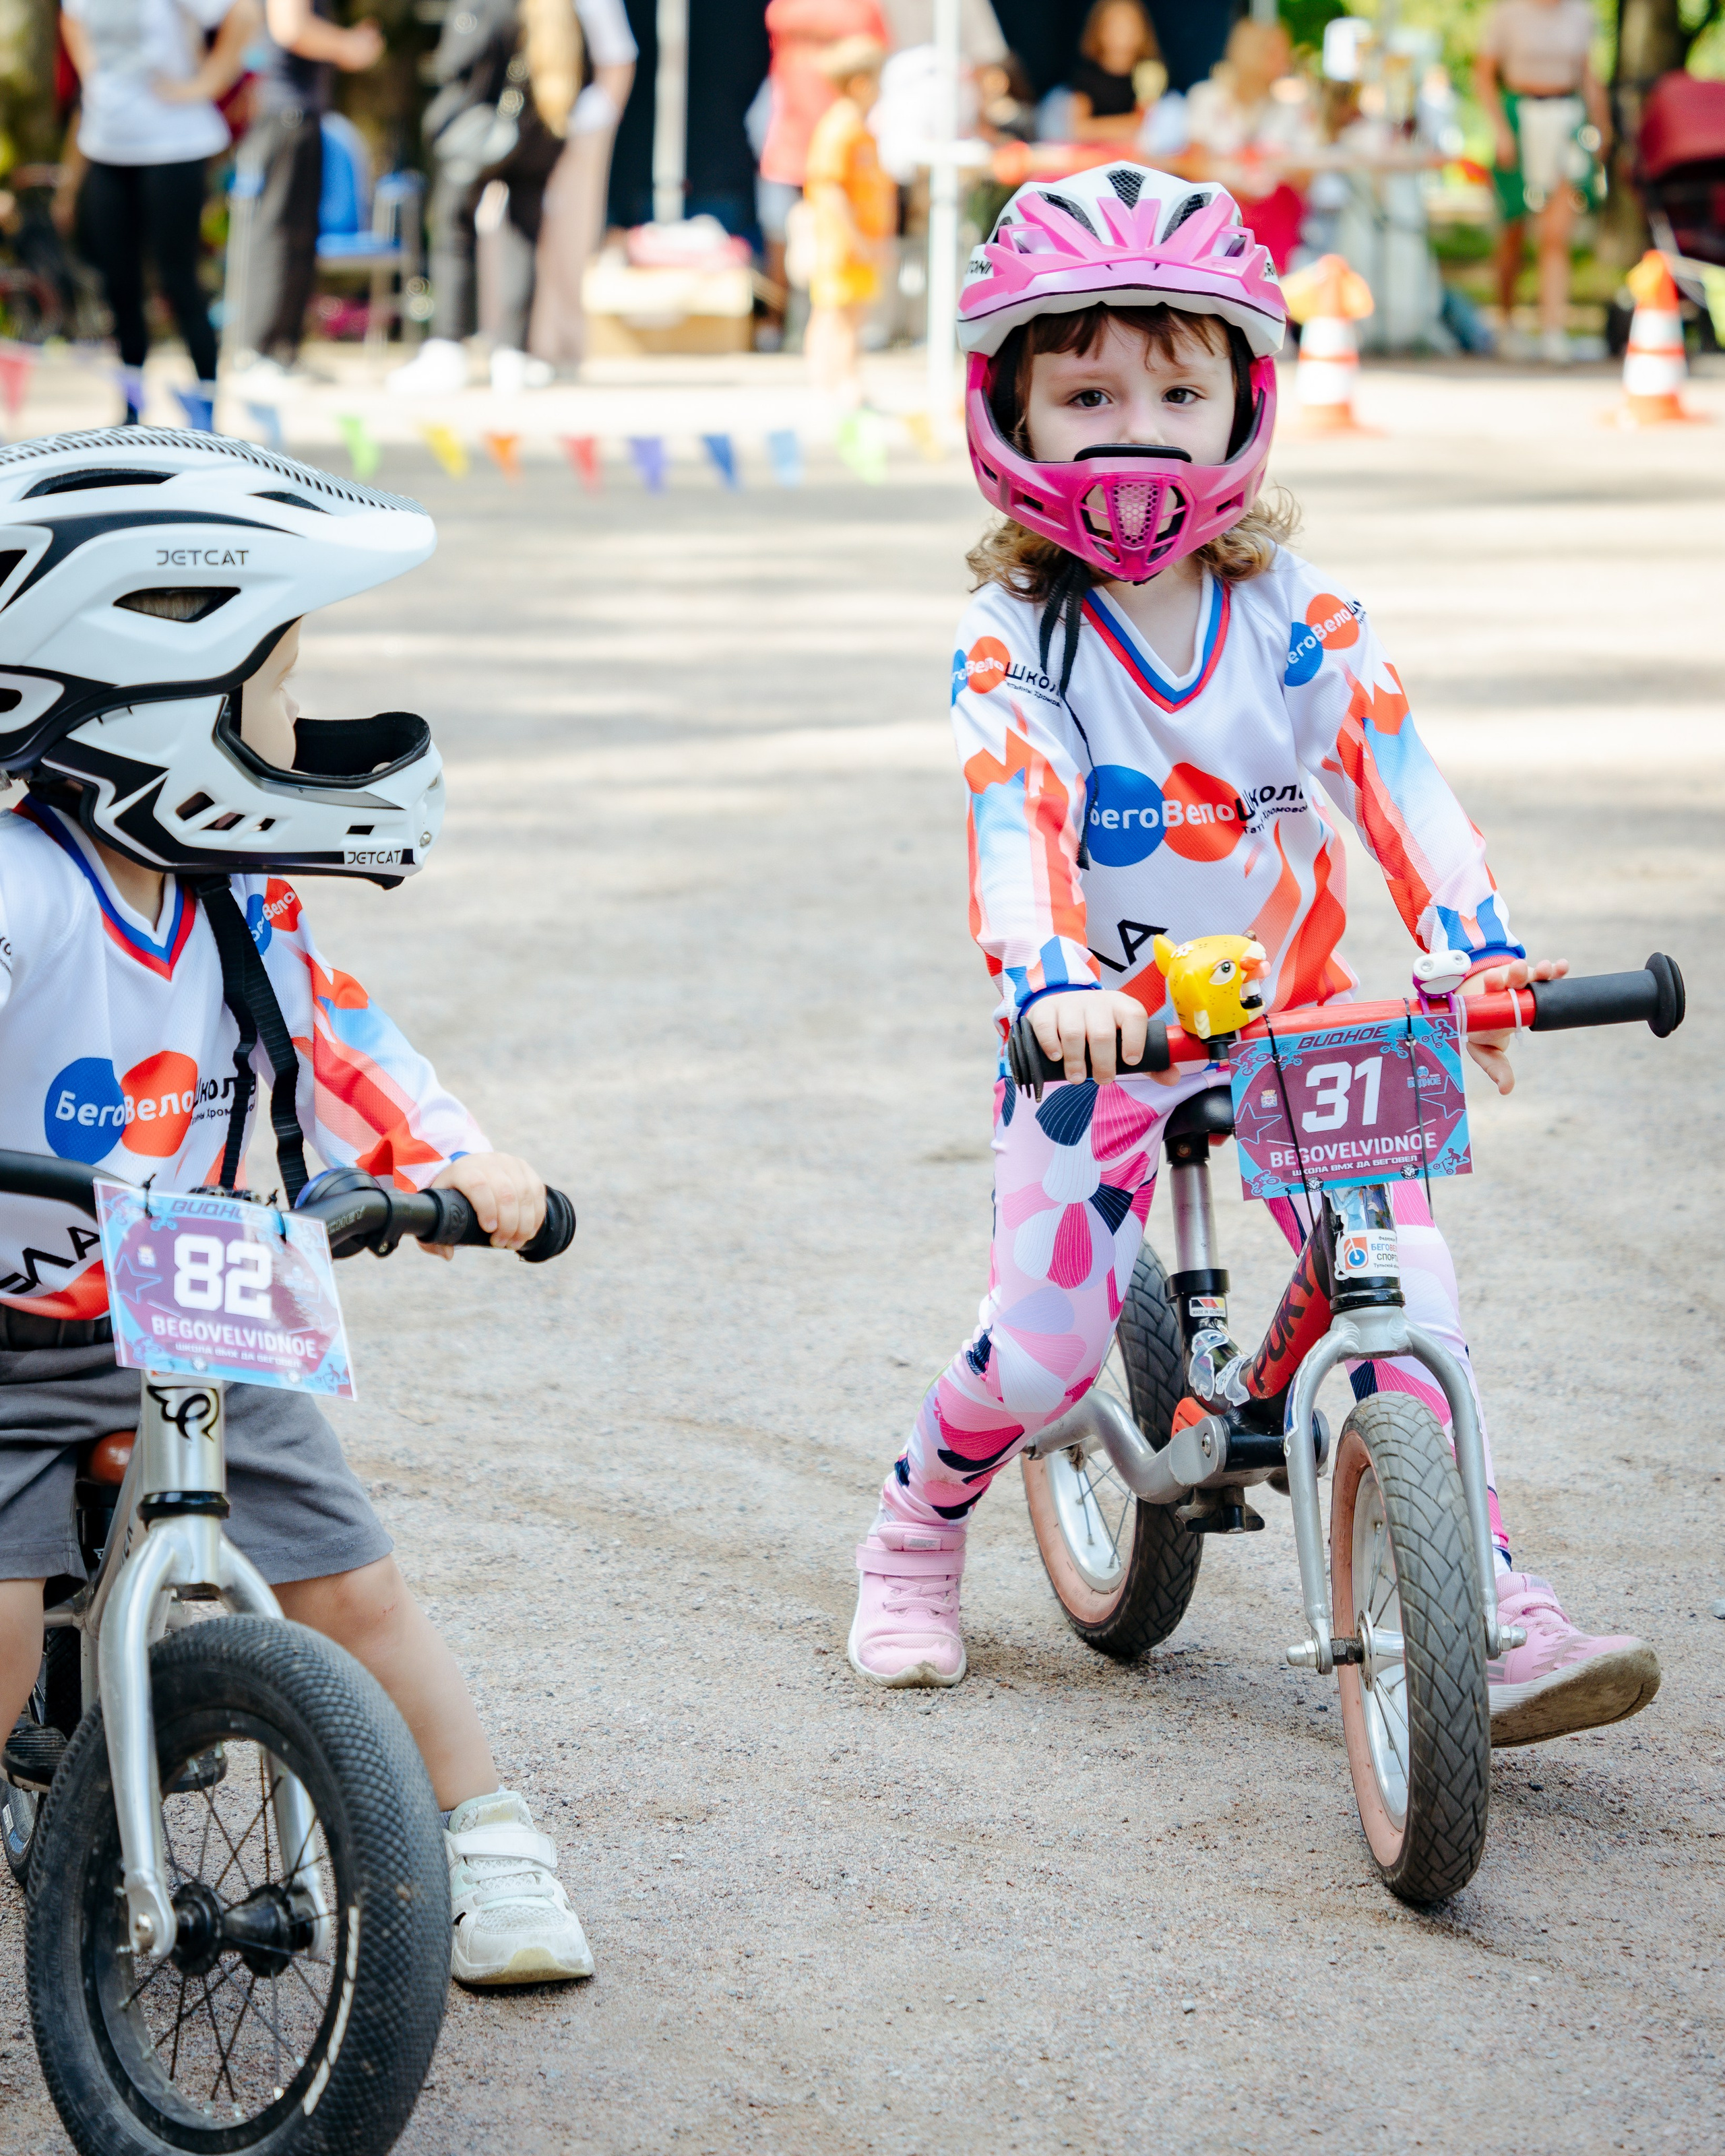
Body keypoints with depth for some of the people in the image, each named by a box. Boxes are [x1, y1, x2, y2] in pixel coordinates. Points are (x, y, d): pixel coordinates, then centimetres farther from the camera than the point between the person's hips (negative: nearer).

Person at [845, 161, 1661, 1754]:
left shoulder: (1300, 618, -8)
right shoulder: (1016, 647, -14)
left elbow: (1399, 784, -16)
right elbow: (1016, 829, -29)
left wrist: (1483, 951, -33)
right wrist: (1054, 984, -49)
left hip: (1299, 1020, 2)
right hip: (1104, 1034, -2)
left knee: (1404, 1286, -15)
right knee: (1046, 1344, -7)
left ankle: (1491, 1621, -12)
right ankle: (916, 1539, 24)